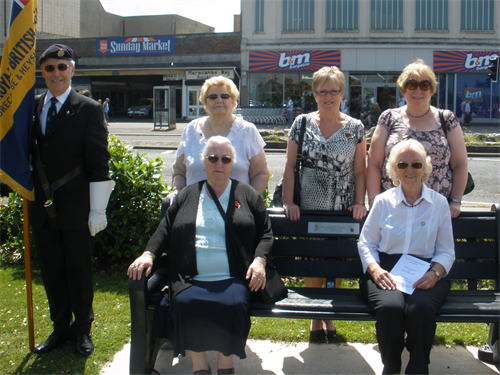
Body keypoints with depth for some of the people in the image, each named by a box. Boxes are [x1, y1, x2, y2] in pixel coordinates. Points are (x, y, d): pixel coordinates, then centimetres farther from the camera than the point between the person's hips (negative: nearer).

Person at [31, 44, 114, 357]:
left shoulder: (89, 110, -7)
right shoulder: (32, 108, 9)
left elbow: (99, 164, -9)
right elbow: (29, 155, 16)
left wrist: (97, 211, -12)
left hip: (76, 210, -5)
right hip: (42, 210, 5)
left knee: (80, 273, 8)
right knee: (51, 272, 15)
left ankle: (83, 330, 26)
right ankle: (61, 328, 31)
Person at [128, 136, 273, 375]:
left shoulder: (247, 195, 15)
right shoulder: (187, 195, 20)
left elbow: (265, 234, 14)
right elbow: (165, 230, 19)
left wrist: (259, 261, -4)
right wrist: (148, 254, 3)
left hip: (232, 279, -1)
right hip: (191, 281, 2)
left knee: (233, 306, -31)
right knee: (184, 305, -29)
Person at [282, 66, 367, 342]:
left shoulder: (355, 128, 5)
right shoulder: (302, 124, 4)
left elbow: (360, 169, 4)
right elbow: (290, 165, 2)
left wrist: (360, 202, -7)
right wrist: (288, 201, -7)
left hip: (343, 210, 0)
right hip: (308, 208, 0)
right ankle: (315, 317, 21)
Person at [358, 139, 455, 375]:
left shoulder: (439, 203, 12)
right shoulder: (383, 201, 11)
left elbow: (446, 251, 12)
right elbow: (366, 243, 11)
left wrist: (435, 273, -9)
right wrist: (375, 269, -9)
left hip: (425, 274, 0)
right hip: (386, 270, 0)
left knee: (421, 308, -35)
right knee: (390, 307, -33)